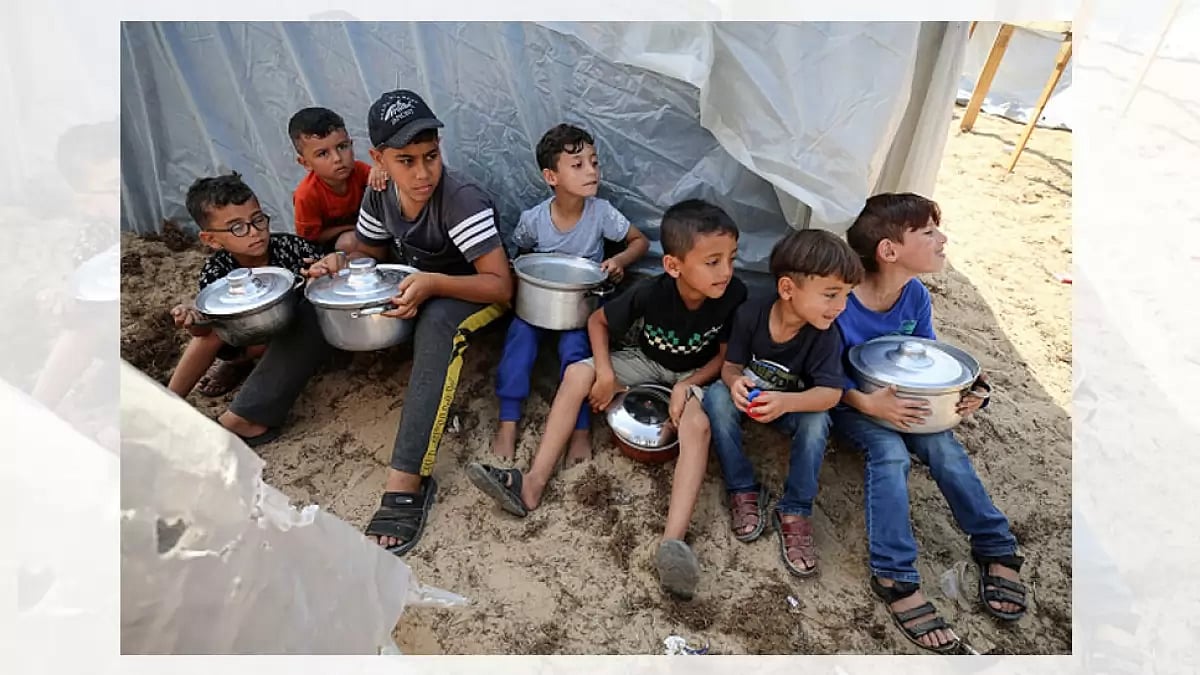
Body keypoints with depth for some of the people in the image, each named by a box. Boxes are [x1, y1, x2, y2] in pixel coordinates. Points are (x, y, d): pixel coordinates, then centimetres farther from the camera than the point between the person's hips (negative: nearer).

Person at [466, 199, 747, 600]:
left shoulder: (734, 295, -26)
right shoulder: (651, 293, -26)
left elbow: (726, 354, -10)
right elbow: (597, 320, -9)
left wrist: (688, 385, -24)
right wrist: (605, 372, -20)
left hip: (696, 374, -1)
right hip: (647, 361, 2)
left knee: (696, 425, -34)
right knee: (577, 374, -18)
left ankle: (673, 541, -43)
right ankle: (533, 483, -18)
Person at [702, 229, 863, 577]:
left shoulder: (825, 334, -22)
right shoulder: (750, 314, -23)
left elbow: (830, 393, -27)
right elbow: (731, 365, -13)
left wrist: (785, 402, -46)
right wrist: (735, 381, -39)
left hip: (795, 405, 0)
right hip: (748, 398, 0)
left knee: (817, 421, -31)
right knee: (717, 395, -30)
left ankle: (795, 511, -13)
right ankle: (744, 490, -15)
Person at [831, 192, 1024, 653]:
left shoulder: (916, 296, -6)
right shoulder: (841, 303, -25)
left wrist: (965, 391, -13)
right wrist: (868, 404, -36)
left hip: (903, 400, 5)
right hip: (851, 404, -5)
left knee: (943, 446, -20)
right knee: (889, 451, -30)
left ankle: (996, 551, -3)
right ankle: (894, 576, -26)